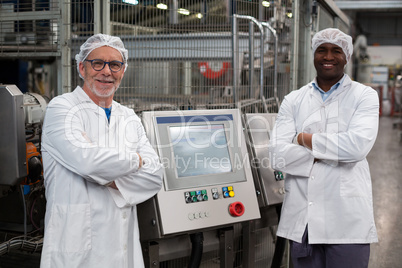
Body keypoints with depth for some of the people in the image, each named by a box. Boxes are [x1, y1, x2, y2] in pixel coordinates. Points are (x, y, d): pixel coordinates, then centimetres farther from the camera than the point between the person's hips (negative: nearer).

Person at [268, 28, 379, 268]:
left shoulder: (365, 96, 3)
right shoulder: (294, 100, 10)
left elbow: (357, 145, -16)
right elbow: (278, 155, -3)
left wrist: (305, 138, -6)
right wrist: (332, 154, -10)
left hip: (347, 221, -2)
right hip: (301, 220, 3)